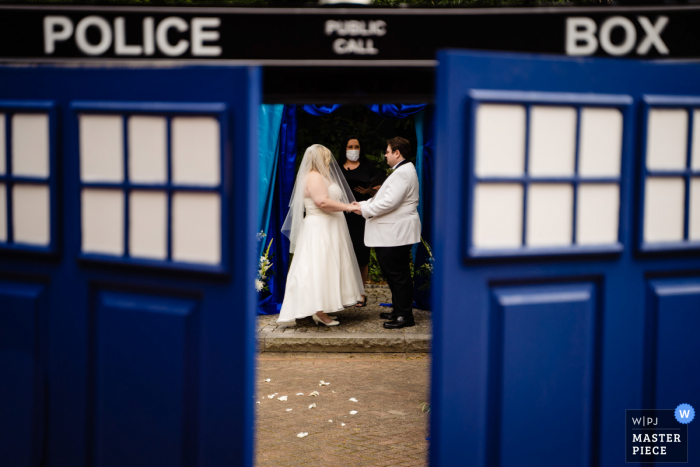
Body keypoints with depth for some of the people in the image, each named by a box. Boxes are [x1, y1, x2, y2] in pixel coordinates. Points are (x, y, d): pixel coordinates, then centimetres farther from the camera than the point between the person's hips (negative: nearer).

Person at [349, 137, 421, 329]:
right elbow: (386, 198, 22)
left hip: (397, 233, -11)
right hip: (392, 233, 11)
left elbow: (389, 202, -23)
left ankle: (405, 315, -2)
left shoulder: (403, 173, -16)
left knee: (398, 274, -7)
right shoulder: (402, 171, 20)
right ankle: (399, 311, 23)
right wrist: (364, 204, 12)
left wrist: (365, 209, -14)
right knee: (391, 273, 15)